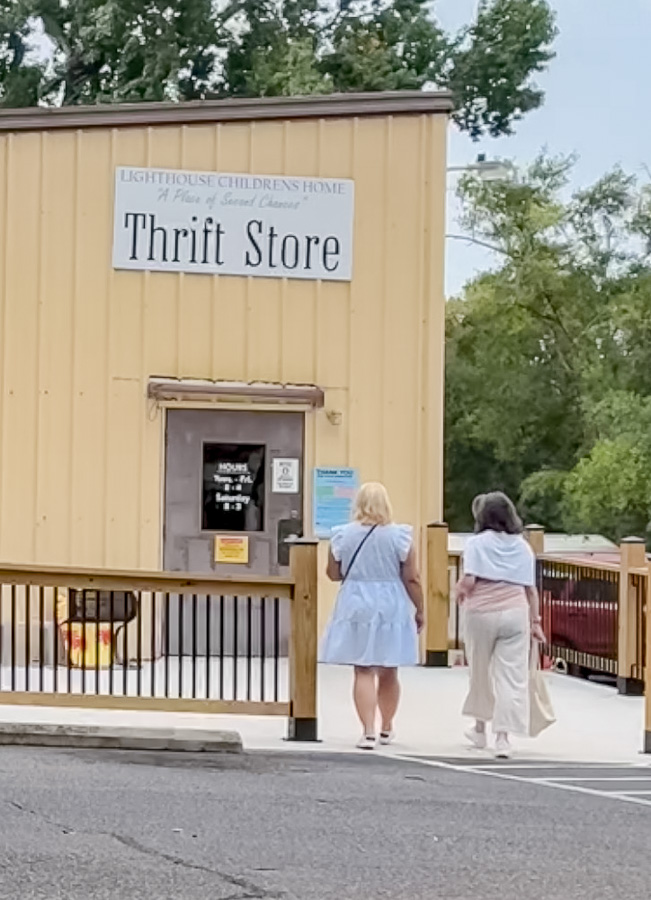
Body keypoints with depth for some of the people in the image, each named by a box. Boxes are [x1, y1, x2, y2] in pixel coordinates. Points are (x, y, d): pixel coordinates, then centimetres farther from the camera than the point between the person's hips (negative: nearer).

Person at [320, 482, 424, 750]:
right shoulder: (400, 536, -7)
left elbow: (333, 573, 6)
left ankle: (368, 731, -11)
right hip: (391, 608, 0)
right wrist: (419, 610, 4)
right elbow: (412, 579, -6)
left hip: (356, 607, 0)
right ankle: (386, 728, 29)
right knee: (388, 673, 14)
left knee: (363, 672, 1)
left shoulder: (343, 535, -2)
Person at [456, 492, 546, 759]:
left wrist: (460, 592, 9)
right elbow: (530, 589, 5)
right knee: (511, 677, 0)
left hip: (481, 613, -1)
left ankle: (480, 729, 31)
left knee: (480, 673, 17)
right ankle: (503, 736, -8)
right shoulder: (522, 546, 7)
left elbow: (468, 580, -12)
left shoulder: (477, 543, -3)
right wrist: (535, 621, 10)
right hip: (515, 613, 1)